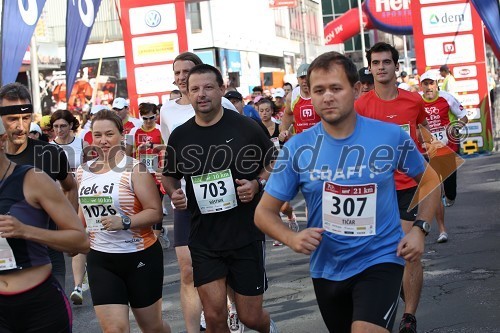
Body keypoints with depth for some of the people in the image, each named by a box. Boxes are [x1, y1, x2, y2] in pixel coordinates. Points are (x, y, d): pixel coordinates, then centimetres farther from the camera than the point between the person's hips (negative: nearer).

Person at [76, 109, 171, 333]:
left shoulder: (135, 169, -12)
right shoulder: (83, 171, 4)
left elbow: (155, 212, -15)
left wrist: (124, 222, -27)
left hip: (140, 256, -3)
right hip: (99, 259, 4)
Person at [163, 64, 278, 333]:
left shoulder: (244, 127, -6)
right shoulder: (180, 136, 2)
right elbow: (169, 176, 18)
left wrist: (257, 184, -13)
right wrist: (174, 193, -3)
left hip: (246, 236, -2)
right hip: (204, 239, 2)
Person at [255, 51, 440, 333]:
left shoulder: (391, 136, -8)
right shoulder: (297, 149, -7)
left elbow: (429, 179, 9)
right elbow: (265, 211, -1)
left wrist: (420, 228, -6)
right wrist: (292, 239, -20)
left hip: (380, 259, -3)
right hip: (327, 268, 3)